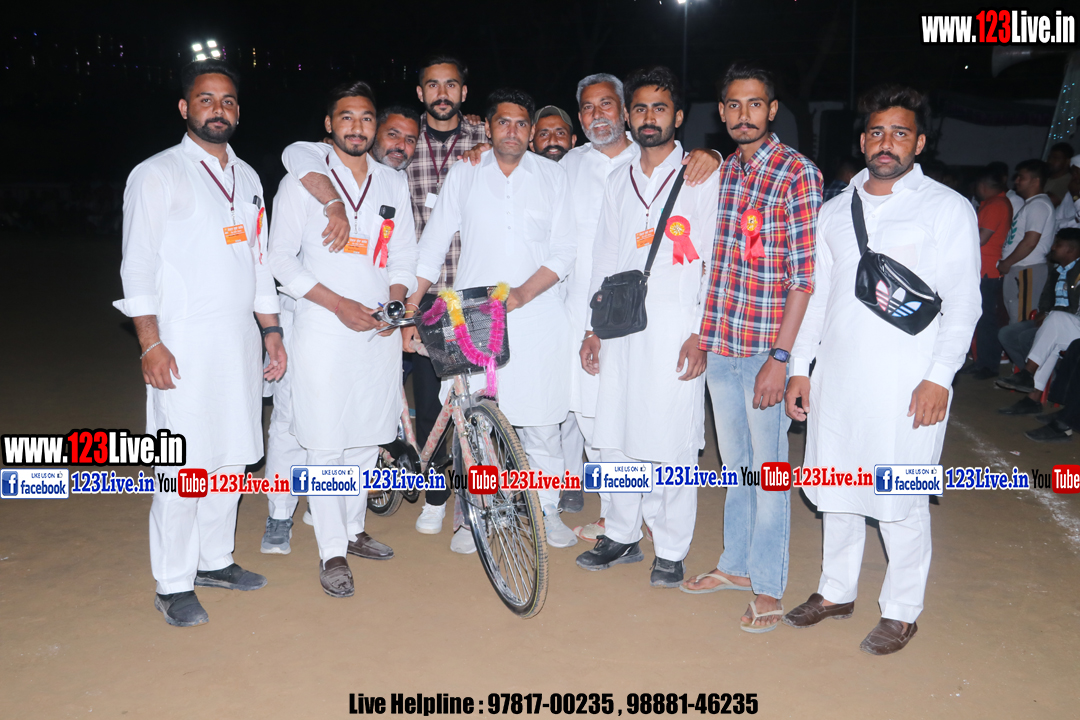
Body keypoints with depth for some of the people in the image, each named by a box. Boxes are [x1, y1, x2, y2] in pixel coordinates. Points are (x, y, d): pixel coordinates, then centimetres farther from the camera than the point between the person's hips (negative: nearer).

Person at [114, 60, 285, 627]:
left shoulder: (246, 177, 16)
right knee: (185, 466, -5)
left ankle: (215, 560, 26)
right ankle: (173, 586, 7)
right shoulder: (156, 174, -2)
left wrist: (271, 331, 15)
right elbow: (138, 267, -6)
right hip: (184, 344, -6)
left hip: (240, 341, 6)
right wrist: (151, 344, -14)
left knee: (230, 457, 11)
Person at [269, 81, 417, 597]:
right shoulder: (302, 182, 1)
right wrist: (339, 304, -13)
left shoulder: (393, 183, 13)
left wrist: (394, 303, -5)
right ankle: (332, 551, 8)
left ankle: (354, 528, 28)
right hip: (324, 329, -4)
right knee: (326, 442, -2)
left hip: (380, 330, 4)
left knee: (367, 436, 11)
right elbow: (282, 259, -3)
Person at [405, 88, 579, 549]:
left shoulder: (552, 177, 8)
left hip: (536, 316, 0)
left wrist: (524, 291, -12)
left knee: (540, 421, 2)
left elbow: (564, 252, 3)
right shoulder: (463, 175, 8)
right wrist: (409, 308, 2)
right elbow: (433, 245, 8)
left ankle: (546, 509, 21)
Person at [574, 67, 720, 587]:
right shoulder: (619, 182, 16)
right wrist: (593, 328, 12)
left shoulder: (702, 178, 2)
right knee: (615, 436, 8)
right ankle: (622, 535, 24)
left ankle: (671, 550, 13)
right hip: (621, 326, 5)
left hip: (675, 329, -4)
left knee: (672, 443, -2)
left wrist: (701, 335, -10)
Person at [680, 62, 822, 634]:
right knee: (735, 463, 17)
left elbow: (806, 275, -13)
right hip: (719, 346, 6)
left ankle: (769, 587, 18)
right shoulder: (718, 173, 11)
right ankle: (736, 564, 32)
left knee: (768, 468, 4)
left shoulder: (798, 173, -8)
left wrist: (779, 357, -17)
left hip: (767, 349, -6)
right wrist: (699, 335, 11)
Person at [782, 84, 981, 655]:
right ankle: (836, 591, 30)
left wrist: (938, 377, -11)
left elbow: (962, 302, -3)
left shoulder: (948, 209, 1)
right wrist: (799, 366, 10)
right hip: (836, 375, 5)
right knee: (835, 488, 13)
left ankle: (901, 612, 19)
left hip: (906, 382, -4)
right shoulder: (836, 210, 14)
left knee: (901, 499, 2)